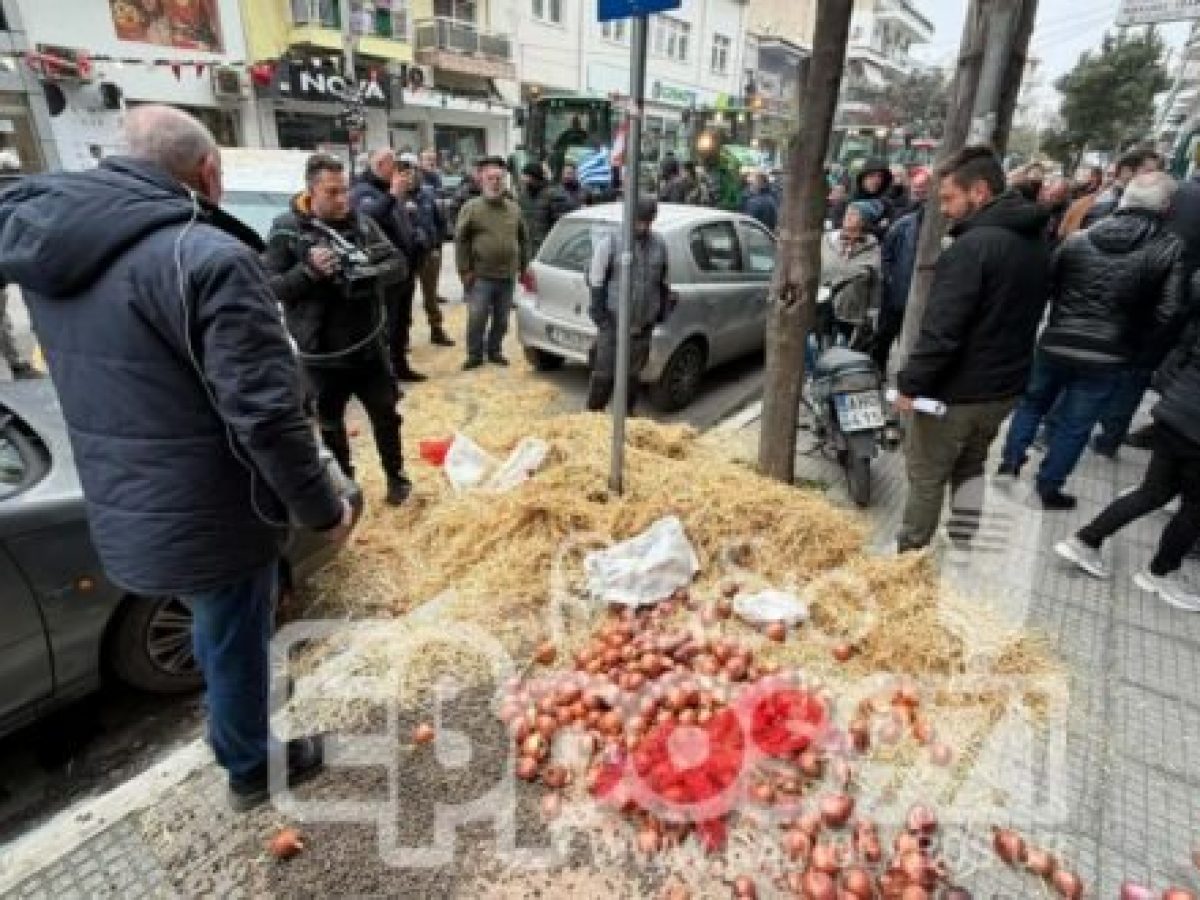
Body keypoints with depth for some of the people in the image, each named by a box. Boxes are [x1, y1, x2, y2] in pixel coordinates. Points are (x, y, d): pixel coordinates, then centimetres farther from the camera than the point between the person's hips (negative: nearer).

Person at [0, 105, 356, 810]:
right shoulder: (208, 256, -23)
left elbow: (99, 381, 14)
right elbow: (266, 413, -26)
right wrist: (323, 508, -13)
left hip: (124, 516, 8)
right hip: (209, 517, -8)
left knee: (220, 635, 30)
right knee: (236, 647, 17)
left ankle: (240, 741, 53)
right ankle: (251, 769, 42)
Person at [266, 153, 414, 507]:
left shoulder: (362, 221, 0)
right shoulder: (286, 229, -9)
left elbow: (399, 264, -2)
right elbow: (269, 287, -11)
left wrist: (373, 272, -22)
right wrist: (309, 271, -26)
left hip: (369, 345, 2)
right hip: (321, 353, -1)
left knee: (386, 414, 12)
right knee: (330, 424, 15)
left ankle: (396, 477, 32)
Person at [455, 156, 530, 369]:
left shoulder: (514, 208, 11)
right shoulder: (471, 208, -2)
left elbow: (524, 239, 17)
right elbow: (460, 240, -4)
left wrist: (523, 266, 12)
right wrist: (464, 270, -8)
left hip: (508, 276, 4)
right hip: (481, 276, -3)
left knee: (501, 320, 10)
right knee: (477, 318, -4)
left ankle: (495, 350, 26)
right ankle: (474, 354, 11)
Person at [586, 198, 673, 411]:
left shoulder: (659, 245, 11)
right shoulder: (611, 242, -4)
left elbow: (663, 282, 20)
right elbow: (596, 280, -3)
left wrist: (664, 310, 16)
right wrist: (599, 312, -9)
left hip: (643, 325, 4)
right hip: (614, 322, -4)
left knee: (632, 375, 10)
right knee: (604, 373, -3)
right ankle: (593, 413, 11)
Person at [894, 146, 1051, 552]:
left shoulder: (972, 246, -22)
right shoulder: (1036, 244, 7)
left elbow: (941, 330, -26)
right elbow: (1020, 316, 15)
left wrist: (910, 383, -18)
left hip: (958, 389, -8)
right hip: (1005, 385, 8)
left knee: (927, 476, 8)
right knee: (971, 463, 25)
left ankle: (911, 551, 21)